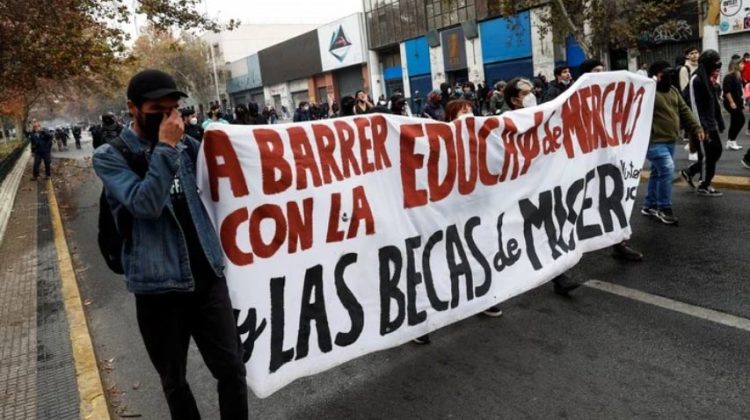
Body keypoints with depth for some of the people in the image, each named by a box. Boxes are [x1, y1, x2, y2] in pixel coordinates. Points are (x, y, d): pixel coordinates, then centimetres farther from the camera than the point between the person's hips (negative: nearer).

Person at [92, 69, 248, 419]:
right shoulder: (110, 156, -4)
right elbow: (146, 203, -20)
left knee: (232, 368, 4)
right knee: (173, 380, 13)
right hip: (159, 285, -2)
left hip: (207, 275, 3)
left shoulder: (184, 144, 8)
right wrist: (165, 148, -18)